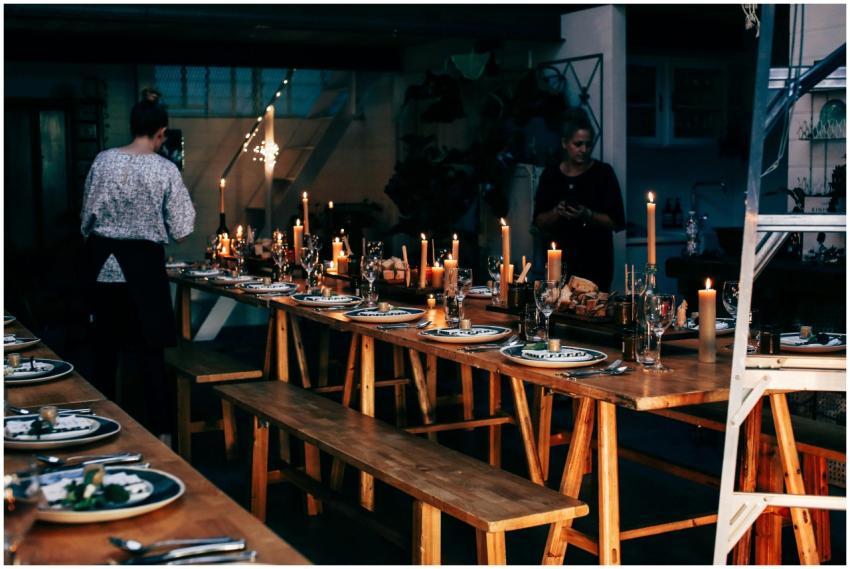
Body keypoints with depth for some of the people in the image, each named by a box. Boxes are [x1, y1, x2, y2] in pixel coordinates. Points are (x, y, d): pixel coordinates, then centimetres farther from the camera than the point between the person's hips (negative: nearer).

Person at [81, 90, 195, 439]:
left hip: (103, 262, 3)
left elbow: (87, 217, 6)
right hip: (143, 263, -3)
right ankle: (159, 428, 8)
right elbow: (179, 231, -6)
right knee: (149, 347, 4)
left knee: (105, 344, 14)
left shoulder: (103, 161, -2)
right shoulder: (165, 170, -9)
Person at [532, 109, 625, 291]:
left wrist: (588, 215, -19)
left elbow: (617, 222, -4)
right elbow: (539, 221, 8)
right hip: (559, 261, 2)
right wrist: (556, 213, -11)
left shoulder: (603, 172, -2)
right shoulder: (550, 175, 6)